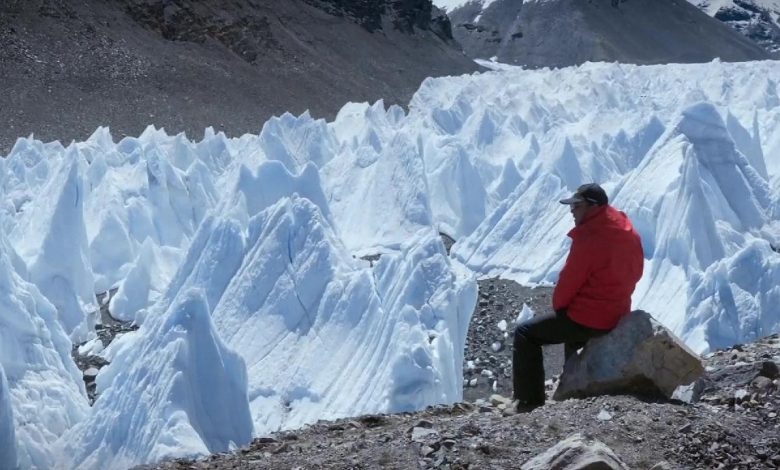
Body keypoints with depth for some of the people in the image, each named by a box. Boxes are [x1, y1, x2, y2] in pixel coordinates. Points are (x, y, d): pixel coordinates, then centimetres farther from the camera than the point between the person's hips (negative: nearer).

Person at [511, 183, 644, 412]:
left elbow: (569, 280, -17)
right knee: (571, 325, 38)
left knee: (525, 333, 3)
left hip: (587, 320, -9)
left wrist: (559, 305, 3)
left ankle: (529, 400, 2)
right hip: (619, 315, 9)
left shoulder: (589, 239, -24)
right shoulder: (630, 234, 1)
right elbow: (635, 273, 12)